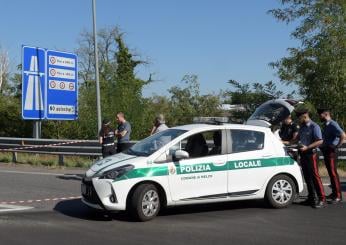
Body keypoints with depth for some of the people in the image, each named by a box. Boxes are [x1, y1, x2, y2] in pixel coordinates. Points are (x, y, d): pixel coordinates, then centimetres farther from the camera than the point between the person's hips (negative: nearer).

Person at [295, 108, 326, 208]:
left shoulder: (314, 126, -11)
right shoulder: (302, 127, 11)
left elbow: (320, 141, -18)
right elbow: (298, 138, 24)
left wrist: (307, 147, -21)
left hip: (311, 154, -8)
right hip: (303, 154, 8)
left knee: (315, 176, -7)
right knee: (307, 177, 12)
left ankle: (322, 199, -3)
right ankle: (311, 197, 22)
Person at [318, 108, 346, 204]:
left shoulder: (333, 124, -15)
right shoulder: (325, 125, 13)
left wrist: (337, 146, -20)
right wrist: (322, 146, 13)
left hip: (331, 152, -9)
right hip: (326, 151, 9)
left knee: (333, 173, -8)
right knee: (330, 173, 14)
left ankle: (338, 196, -5)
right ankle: (334, 193, 22)